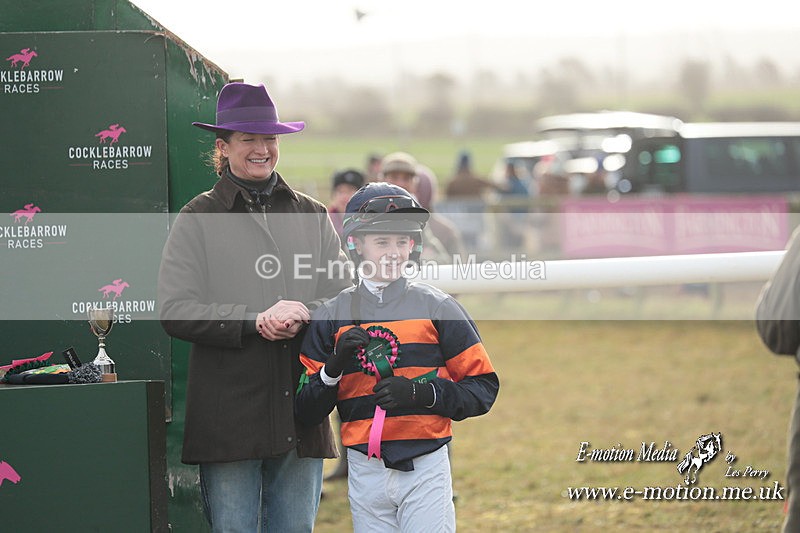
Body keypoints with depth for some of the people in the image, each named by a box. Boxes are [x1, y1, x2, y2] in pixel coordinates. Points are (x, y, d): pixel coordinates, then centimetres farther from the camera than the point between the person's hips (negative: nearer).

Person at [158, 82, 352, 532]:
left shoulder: (312, 216, 13)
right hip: (227, 417, -3)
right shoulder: (198, 219, 1)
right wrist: (256, 321, -17)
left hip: (301, 413, 3)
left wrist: (303, 314, -12)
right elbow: (176, 312, -7)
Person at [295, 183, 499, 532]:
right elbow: (306, 413, 6)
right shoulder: (331, 316, 7)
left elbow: (483, 389, 1)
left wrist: (422, 393, -14)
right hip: (366, 473, 2)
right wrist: (333, 368, -12)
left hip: (426, 470, -2)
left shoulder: (435, 307, 3)